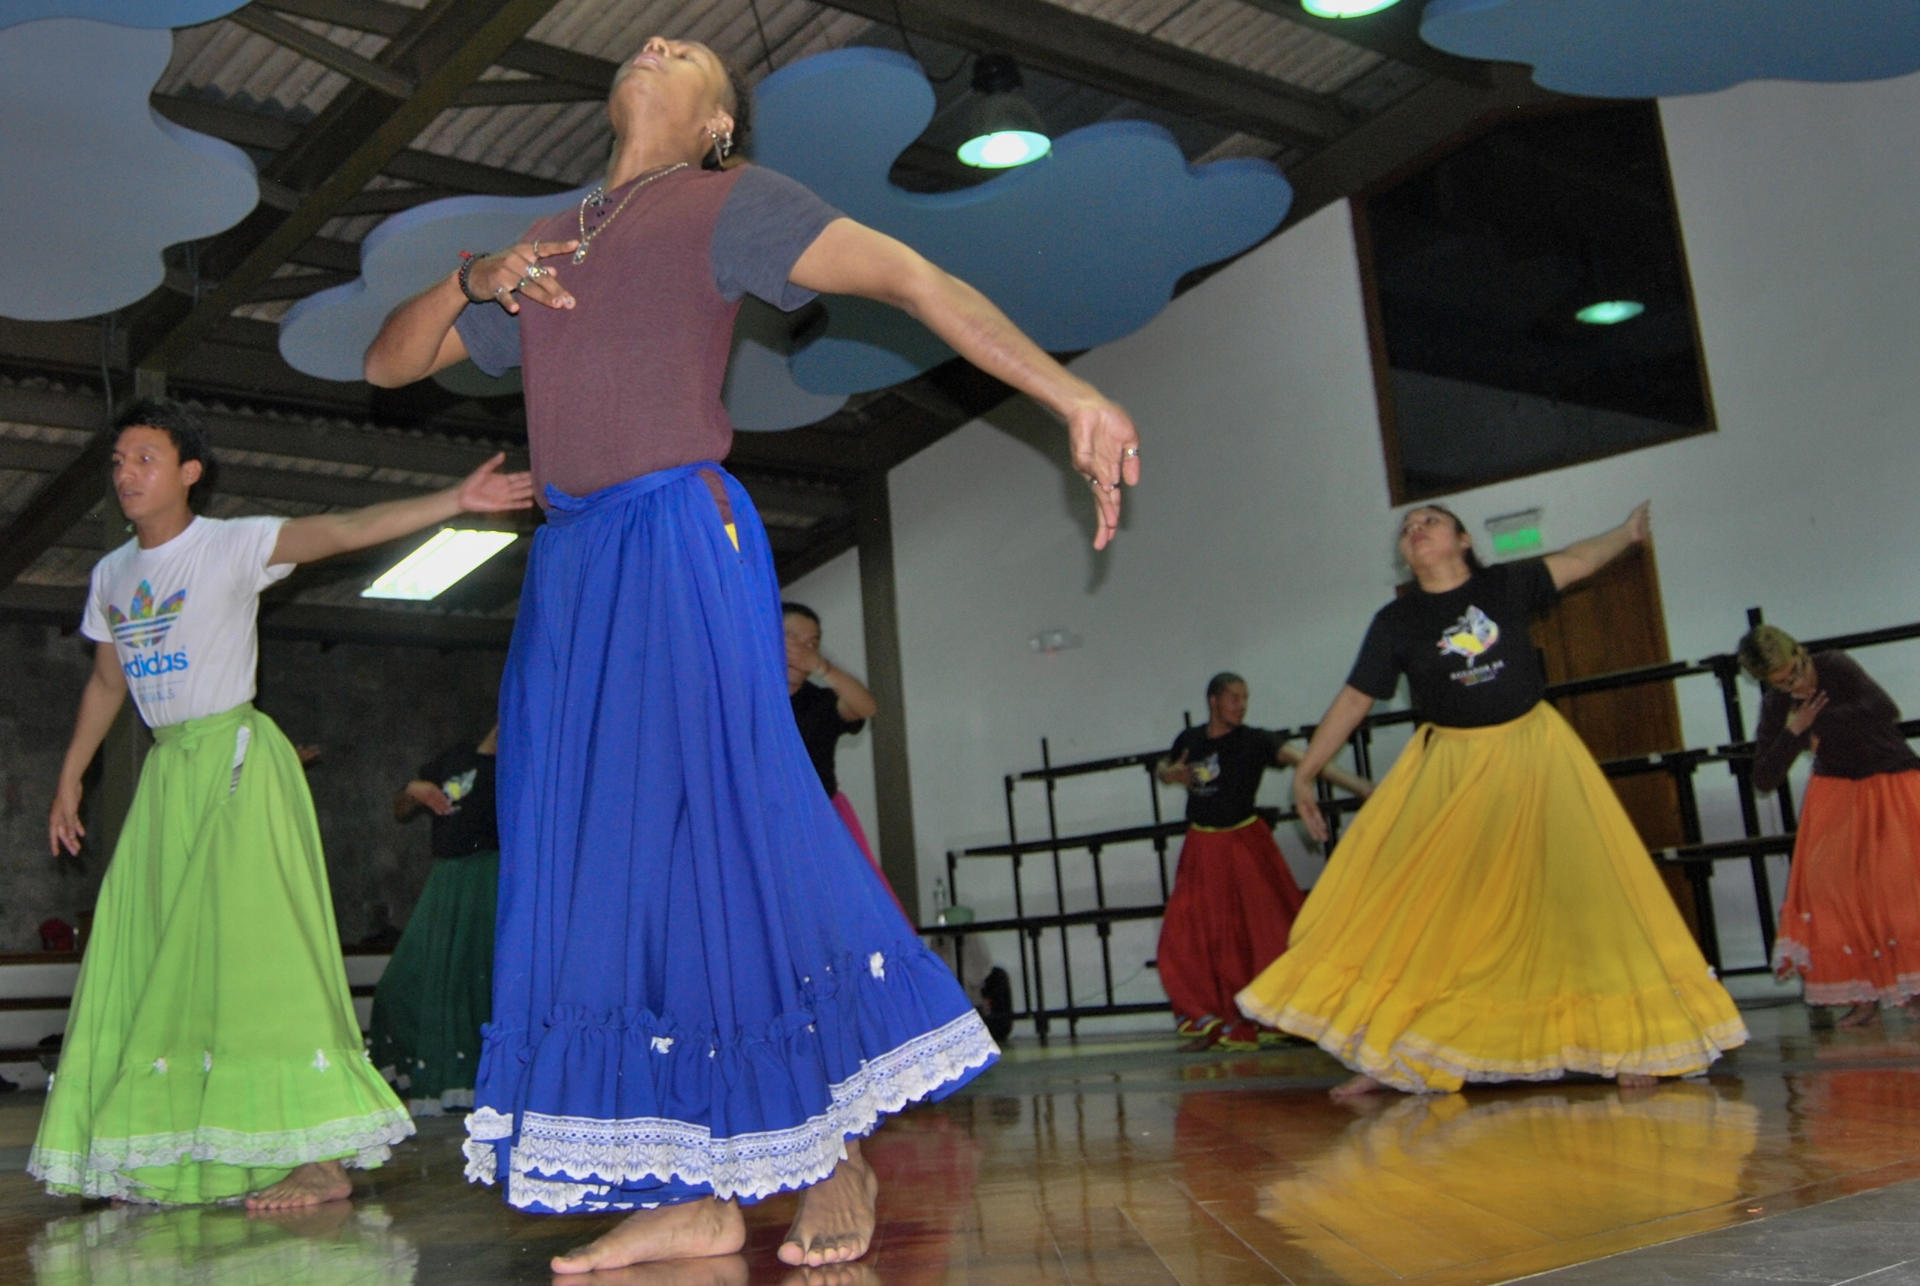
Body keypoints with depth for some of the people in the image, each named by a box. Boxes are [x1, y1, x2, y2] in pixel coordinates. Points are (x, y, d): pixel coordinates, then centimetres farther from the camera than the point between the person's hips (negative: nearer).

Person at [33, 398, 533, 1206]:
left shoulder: (233, 545, -7)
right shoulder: (111, 575, 13)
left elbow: (344, 529, -21)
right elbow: (106, 683, 24)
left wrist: (454, 502, -33)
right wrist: (70, 776, 24)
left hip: (236, 758, -7)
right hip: (164, 771, 7)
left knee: (252, 946, -14)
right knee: (147, 961, 6)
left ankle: (322, 1159, -14)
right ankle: (172, 1158, 17)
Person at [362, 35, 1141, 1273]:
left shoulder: (728, 202, 6)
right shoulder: (541, 247, 24)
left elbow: (914, 277, -6)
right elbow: (388, 361, 27)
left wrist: (1071, 394, -19)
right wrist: (472, 279, 5)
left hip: (685, 540, -6)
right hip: (574, 565, 6)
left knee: (724, 825, -10)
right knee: (604, 852, 0)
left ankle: (835, 1147, 3)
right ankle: (694, 1188, 4)